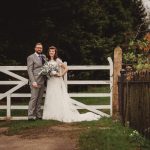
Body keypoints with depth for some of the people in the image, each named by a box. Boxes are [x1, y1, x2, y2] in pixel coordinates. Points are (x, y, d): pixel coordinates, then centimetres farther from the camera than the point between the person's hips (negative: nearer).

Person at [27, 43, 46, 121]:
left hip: (42, 81, 6)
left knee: (39, 99, 9)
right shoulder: (31, 57, -4)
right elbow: (29, 70, -9)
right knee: (34, 98, -8)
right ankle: (31, 115, -4)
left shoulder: (44, 57, 16)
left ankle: (38, 115, 13)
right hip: (35, 81, -6)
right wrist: (33, 81, -18)